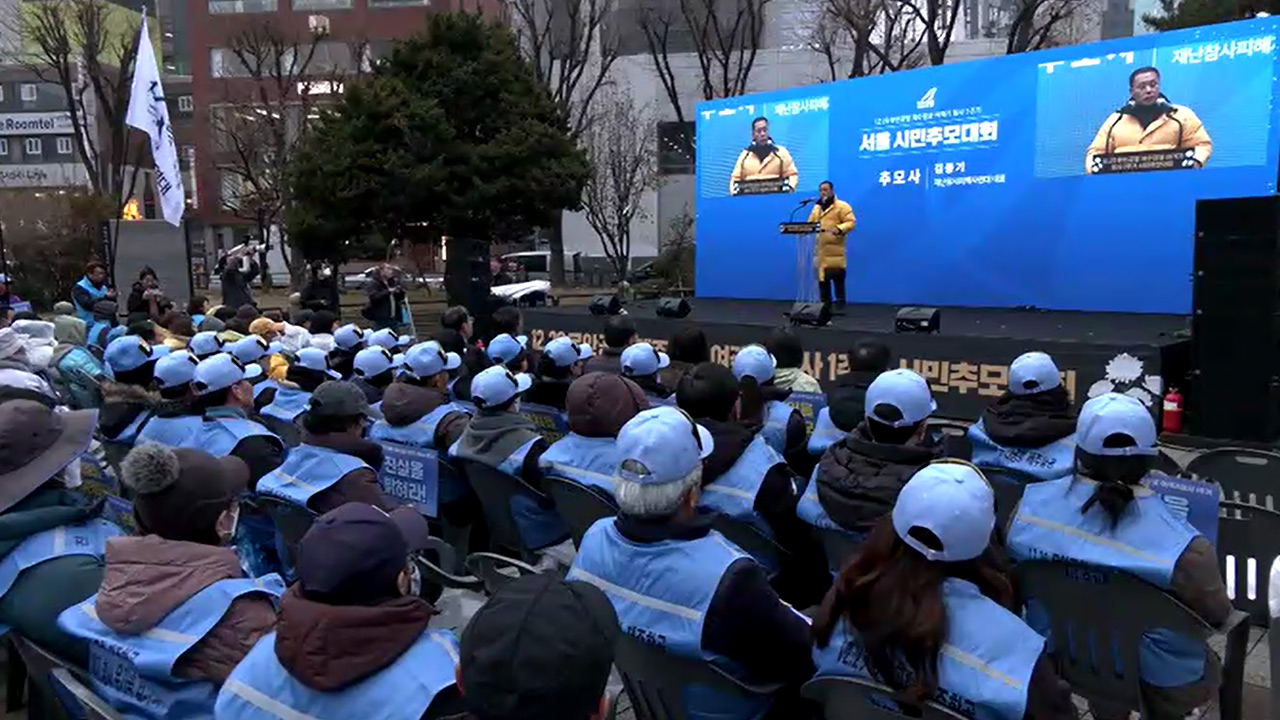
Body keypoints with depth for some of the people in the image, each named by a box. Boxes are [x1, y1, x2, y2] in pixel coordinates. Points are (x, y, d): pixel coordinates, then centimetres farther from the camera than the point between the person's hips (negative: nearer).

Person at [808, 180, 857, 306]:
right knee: (822, 279, 7)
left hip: (835, 250, -6)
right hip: (820, 250, 6)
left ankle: (840, 304, -1)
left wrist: (840, 229, -27)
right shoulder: (816, 208, 22)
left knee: (837, 279, -6)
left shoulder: (842, 206, 0)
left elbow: (851, 222, -9)